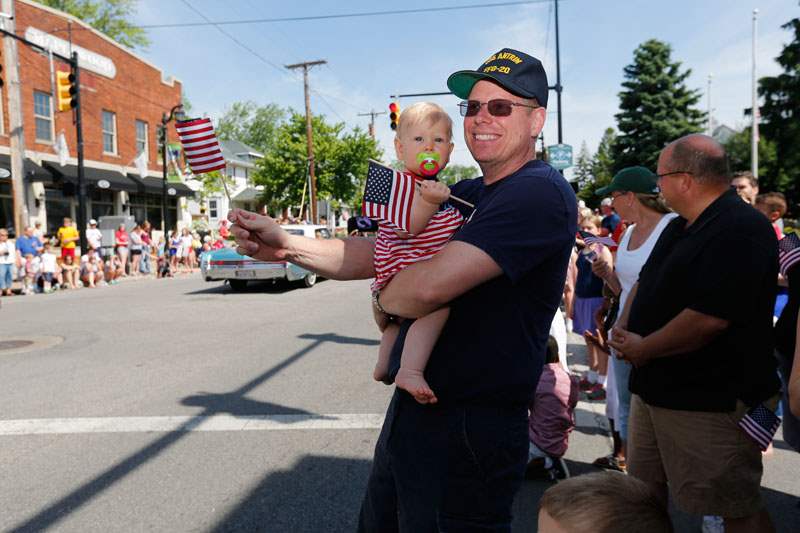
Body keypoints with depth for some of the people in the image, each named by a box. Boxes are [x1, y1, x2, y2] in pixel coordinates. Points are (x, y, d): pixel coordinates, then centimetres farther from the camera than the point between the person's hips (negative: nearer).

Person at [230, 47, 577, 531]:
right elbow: (382, 251, 6)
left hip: (469, 431, -9)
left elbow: (429, 286, -31)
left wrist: (385, 297, -8)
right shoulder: (465, 195, 11)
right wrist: (289, 246, -8)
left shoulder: (541, 194, -20)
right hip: (412, 409, 9)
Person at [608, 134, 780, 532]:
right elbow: (646, 282, 19)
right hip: (656, 388, 9)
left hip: (711, 401, -9)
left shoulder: (740, 231, -20)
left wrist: (642, 349, -16)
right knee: (644, 492, 20)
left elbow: (708, 319, -29)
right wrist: (623, 328, 0)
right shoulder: (681, 227, 12)